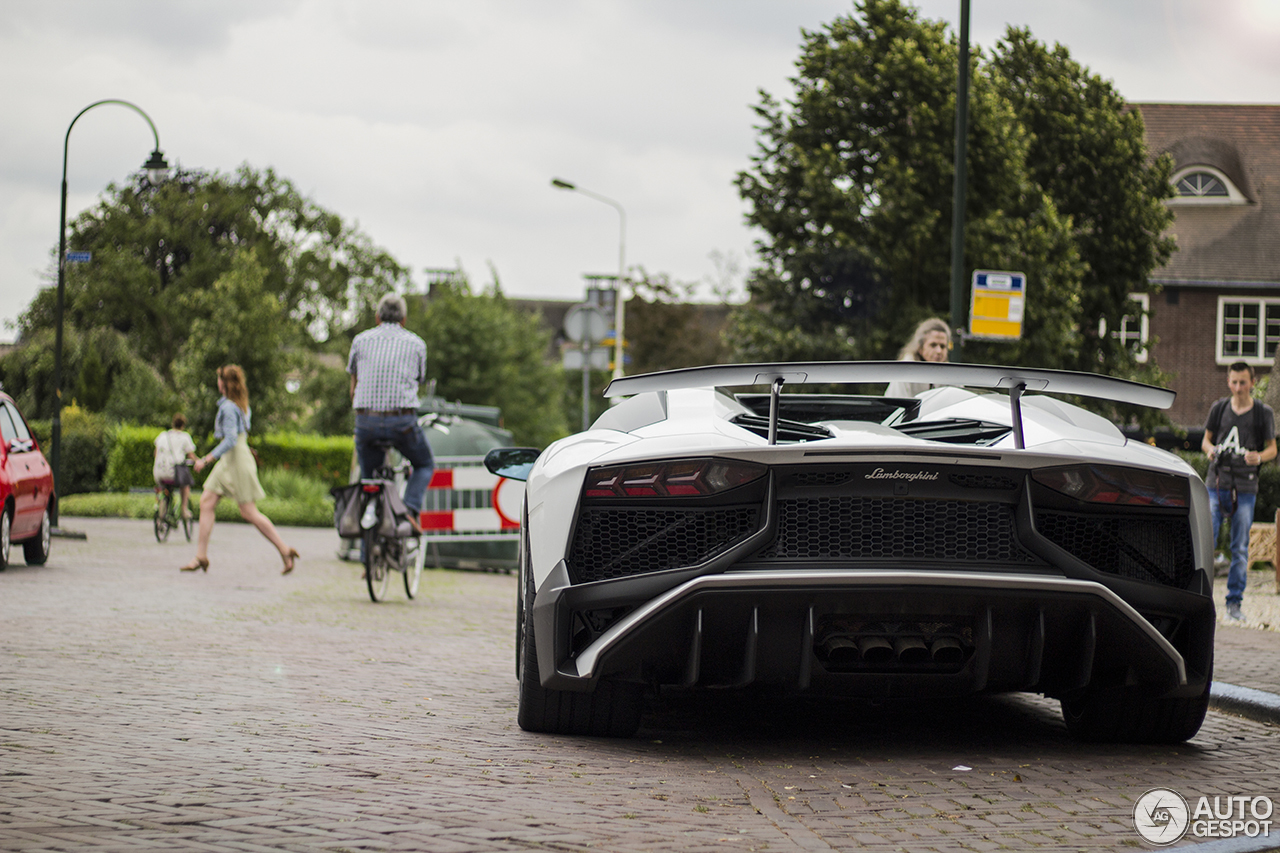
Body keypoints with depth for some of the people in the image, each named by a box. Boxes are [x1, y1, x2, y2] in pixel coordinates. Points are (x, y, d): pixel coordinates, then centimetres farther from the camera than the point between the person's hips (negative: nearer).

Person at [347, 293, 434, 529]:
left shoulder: (361, 340, 13)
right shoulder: (416, 343, 11)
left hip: (366, 421, 1)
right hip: (402, 420, -1)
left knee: (368, 475, 15)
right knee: (425, 465, 22)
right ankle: (411, 509, -5)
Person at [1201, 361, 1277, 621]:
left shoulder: (1263, 413, 3)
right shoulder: (1219, 408, 7)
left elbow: (1272, 448, 8)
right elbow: (1206, 439, 16)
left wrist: (1259, 457, -13)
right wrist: (1209, 449, -7)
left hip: (1245, 488, -1)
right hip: (1216, 483, 1)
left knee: (1240, 548, 3)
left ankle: (1235, 601, 11)